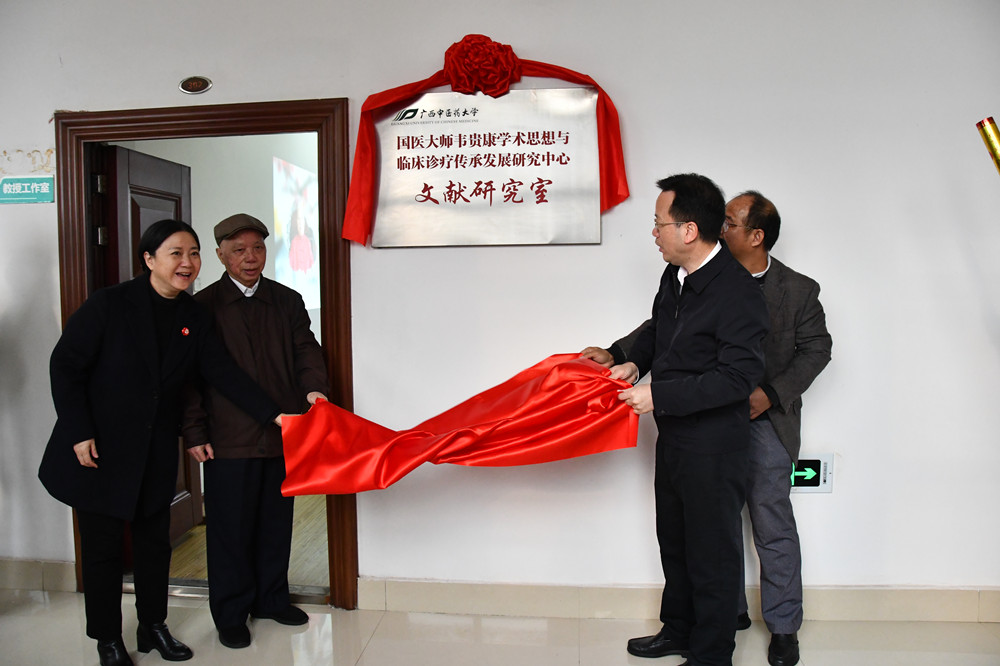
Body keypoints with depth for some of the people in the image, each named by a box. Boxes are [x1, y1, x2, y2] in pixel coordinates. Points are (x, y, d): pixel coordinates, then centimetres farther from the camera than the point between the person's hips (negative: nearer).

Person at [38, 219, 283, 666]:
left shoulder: (195, 319, 0)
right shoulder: (109, 304, -13)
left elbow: (224, 373, -6)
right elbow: (65, 365, -10)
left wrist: (275, 415, -17)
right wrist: (79, 434, -15)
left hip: (156, 454, 4)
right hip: (99, 449, -4)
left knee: (154, 541, 14)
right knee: (101, 545, 8)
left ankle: (153, 627, 33)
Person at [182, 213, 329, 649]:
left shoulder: (287, 301, 10)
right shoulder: (202, 306, 0)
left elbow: (305, 349, 4)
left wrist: (314, 385, -17)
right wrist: (194, 433, -5)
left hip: (283, 434, 4)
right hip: (228, 440, -3)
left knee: (276, 522, 14)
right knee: (230, 528, 5)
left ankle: (271, 598, 31)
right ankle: (230, 614, 20)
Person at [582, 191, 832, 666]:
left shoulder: (798, 290, -7)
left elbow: (816, 348, 0)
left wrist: (770, 394, -11)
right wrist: (616, 354, -13)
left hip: (765, 420, -3)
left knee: (773, 527, 5)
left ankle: (783, 626, 25)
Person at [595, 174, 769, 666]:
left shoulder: (739, 293, -23)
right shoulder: (674, 277, 4)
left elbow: (738, 377, -27)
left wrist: (659, 395, -25)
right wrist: (635, 361, 3)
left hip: (713, 449, -9)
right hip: (673, 436, 9)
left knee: (713, 553, 9)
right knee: (674, 541, 24)